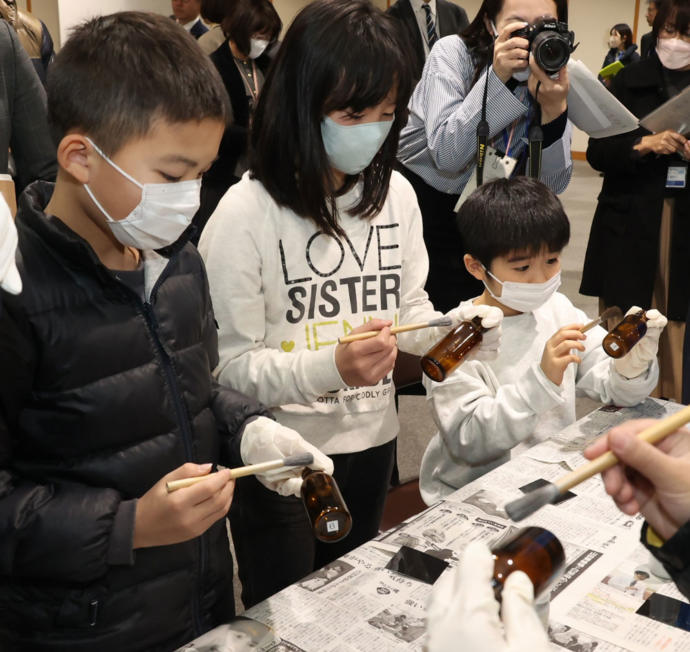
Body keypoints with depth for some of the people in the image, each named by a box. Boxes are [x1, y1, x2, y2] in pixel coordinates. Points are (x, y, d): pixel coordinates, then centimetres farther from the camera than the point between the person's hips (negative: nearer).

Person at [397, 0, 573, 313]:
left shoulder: (557, 76, -10)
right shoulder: (453, 52, -18)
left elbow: (552, 184, -15)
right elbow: (447, 155, -30)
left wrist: (554, 109, -31)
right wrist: (497, 77, -37)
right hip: (416, 200, -3)